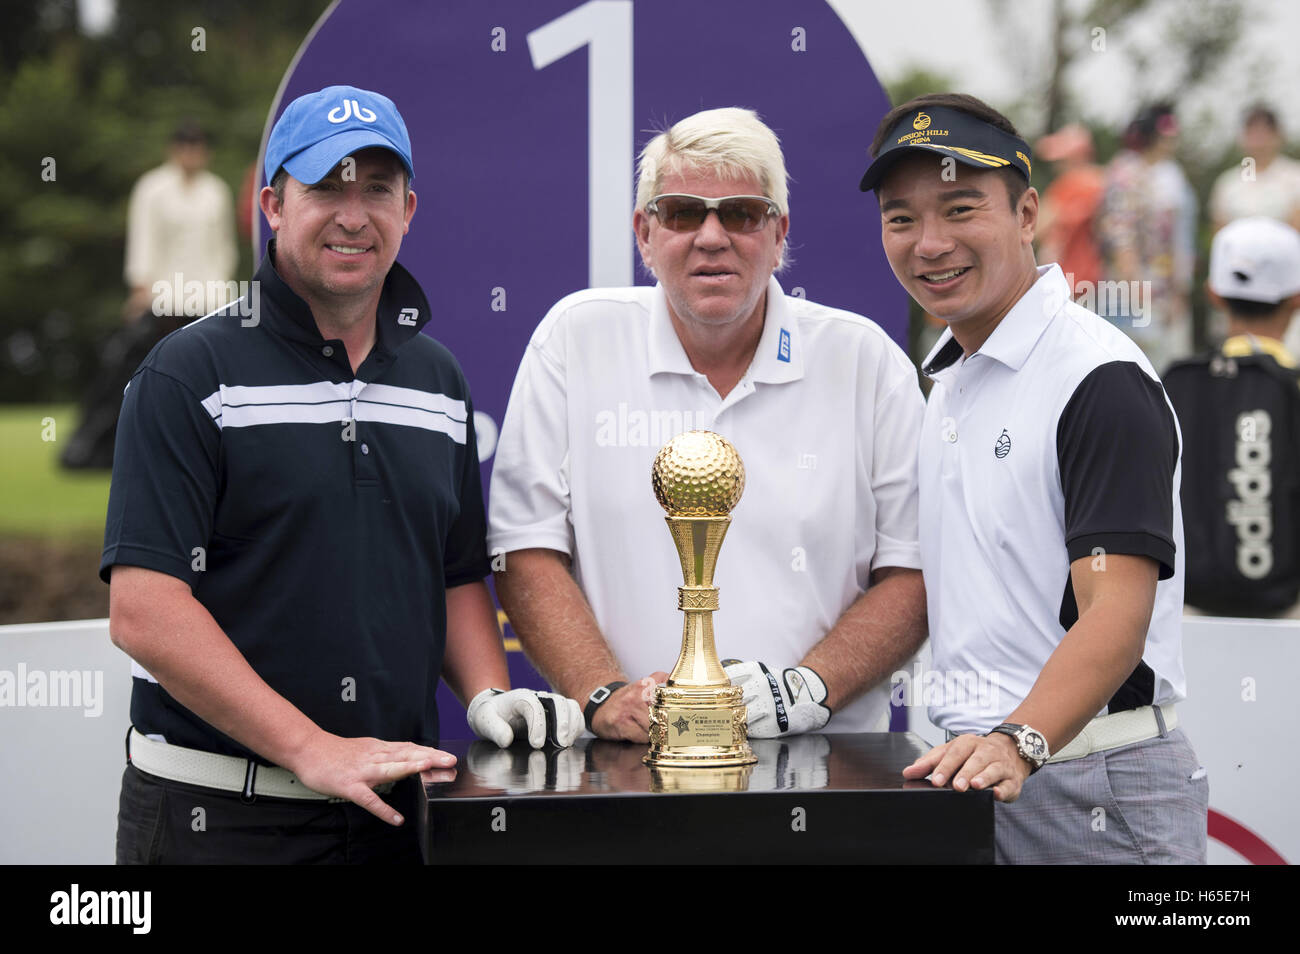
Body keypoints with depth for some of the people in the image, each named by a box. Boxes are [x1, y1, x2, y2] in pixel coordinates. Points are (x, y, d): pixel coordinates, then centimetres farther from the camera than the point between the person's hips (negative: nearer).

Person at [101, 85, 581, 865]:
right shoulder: (191, 375, -7)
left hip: (394, 807, 5)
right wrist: (313, 749, -20)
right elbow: (142, 609, -15)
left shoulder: (439, 379, 12)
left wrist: (487, 694, -2)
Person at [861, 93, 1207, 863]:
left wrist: (1018, 743, -37)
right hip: (976, 769, 8)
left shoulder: (1102, 381, -14)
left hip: (1093, 793, -7)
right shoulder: (951, 381, 13)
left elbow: (1115, 618, -23)